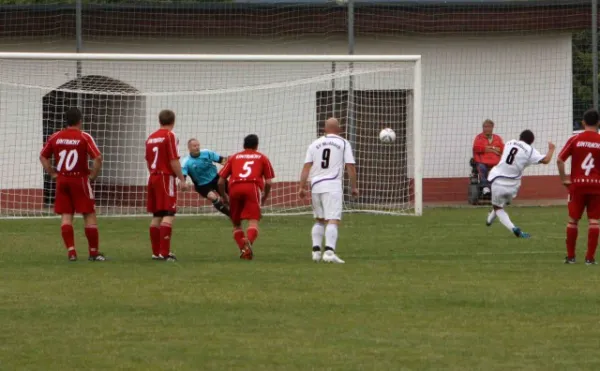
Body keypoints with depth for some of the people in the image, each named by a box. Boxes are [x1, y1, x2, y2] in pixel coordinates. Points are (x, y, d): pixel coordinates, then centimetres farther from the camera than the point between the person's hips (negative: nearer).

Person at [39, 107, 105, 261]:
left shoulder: (55, 137, 3)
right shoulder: (84, 137, -9)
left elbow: (43, 157, 8)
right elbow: (98, 158, -17)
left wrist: (53, 173, 11)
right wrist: (93, 175, -4)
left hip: (62, 180, 4)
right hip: (80, 180, -4)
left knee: (66, 216, 6)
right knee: (89, 215, 5)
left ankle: (71, 251, -1)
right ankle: (94, 252, 6)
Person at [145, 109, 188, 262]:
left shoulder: (151, 137, 13)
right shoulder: (170, 136, -9)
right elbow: (174, 161, -15)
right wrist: (182, 179, -11)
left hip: (153, 178, 7)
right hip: (166, 178, -7)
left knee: (157, 216, 12)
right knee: (169, 215, -9)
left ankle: (156, 252, 14)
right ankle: (164, 252, -17)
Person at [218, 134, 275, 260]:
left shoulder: (234, 157, 26)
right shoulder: (262, 158, 22)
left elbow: (221, 181, 20)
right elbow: (268, 182, 13)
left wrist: (224, 197, 34)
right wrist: (265, 197, 29)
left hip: (234, 188, 2)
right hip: (252, 187, -2)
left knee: (236, 223, 17)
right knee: (253, 220, -10)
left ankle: (243, 249, 2)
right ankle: (249, 241, -39)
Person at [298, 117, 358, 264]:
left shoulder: (315, 144, 12)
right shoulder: (344, 143, 5)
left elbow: (306, 167, 5)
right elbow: (350, 167, 0)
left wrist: (301, 187, 5)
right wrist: (354, 187, 8)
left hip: (316, 186, 4)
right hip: (333, 186, -4)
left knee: (319, 220, 19)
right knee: (333, 220, -10)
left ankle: (316, 251, 10)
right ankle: (329, 251, -27)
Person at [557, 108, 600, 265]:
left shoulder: (575, 140, -2)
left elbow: (560, 160, -7)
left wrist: (564, 178, 1)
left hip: (577, 184, 0)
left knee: (573, 220, 10)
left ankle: (570, 256, 13)